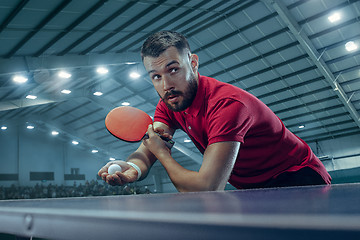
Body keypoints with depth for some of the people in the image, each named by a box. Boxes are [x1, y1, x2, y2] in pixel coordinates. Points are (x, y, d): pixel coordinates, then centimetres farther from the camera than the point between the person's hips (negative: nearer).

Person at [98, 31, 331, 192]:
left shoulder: (227, 103, -32)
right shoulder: (168, 105, -5)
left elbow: (207, 187, -36)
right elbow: (147, 149, -11)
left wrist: (162, 153, -20)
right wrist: (132, 168, -35)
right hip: (253, 189, 7)